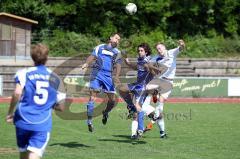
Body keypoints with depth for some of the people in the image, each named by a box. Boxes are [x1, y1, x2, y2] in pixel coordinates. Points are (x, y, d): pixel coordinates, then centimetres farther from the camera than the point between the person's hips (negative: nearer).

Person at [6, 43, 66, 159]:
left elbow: (17, 93, -17)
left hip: (23, 121, 0)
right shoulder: (55, 78, 10)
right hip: (43, 125, 0)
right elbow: (61, 107, 12)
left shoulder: (24, 73, 1)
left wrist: (10, 113, -5)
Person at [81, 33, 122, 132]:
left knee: (112, 100, -1)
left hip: (108, 76, 3)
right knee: (93, 97, -13)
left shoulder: (117, 52, 18)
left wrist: (117, 76, -13)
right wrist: (87, 63, -17)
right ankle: (89, 121, -11)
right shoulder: (100, 47, 15)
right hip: (97, 74, -3)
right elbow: (92, 56, 5)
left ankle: (105, 113, 30)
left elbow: (118, 64, 5)